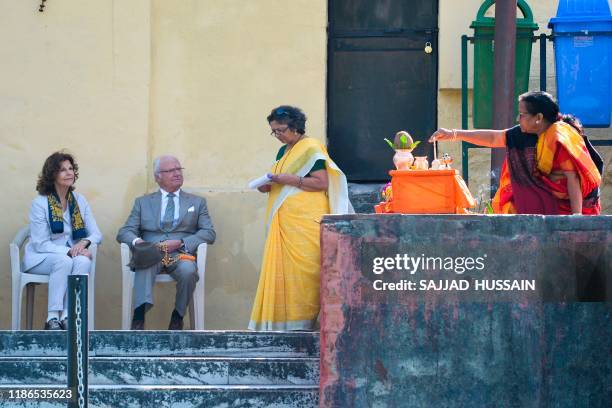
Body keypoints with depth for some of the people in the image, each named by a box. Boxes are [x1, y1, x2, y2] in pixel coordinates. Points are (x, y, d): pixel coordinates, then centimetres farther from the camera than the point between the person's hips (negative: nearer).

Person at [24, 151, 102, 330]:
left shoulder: (79, 201, 7)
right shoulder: (39, 203, -8)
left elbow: (96, 234, 6)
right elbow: (41, 244, -12)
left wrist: (84, 242, -19)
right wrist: (69, 251, -25)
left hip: (70, 255, 4)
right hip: (41, 258, -4)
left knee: (83, 261, -30)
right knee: (64, 261, -36)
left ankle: (67, 316, -35)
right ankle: (52, 318, -37)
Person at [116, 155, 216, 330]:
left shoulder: (197, 202, 23)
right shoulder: (143, 202, 23)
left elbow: (209, 233, 10)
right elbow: (124, 232, 13)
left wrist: (181, 242, -9)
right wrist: (136, 241, -13)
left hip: (181, 254, 0)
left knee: (188, 270, -36)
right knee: (145, 266, -37)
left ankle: (177, 317, -17)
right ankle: (139, 317, -49)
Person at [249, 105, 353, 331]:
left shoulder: (311, 149, -5)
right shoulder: (283, 152, 20)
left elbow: (322, 183, -12)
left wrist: (290, 179, -16)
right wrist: (269, 185, 8)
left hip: (305, 221, -8)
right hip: (283, 223, 8)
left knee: (302, 270, -11)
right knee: (281, 268, 1)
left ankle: (303, 321, -10)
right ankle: (284, 321, 1)